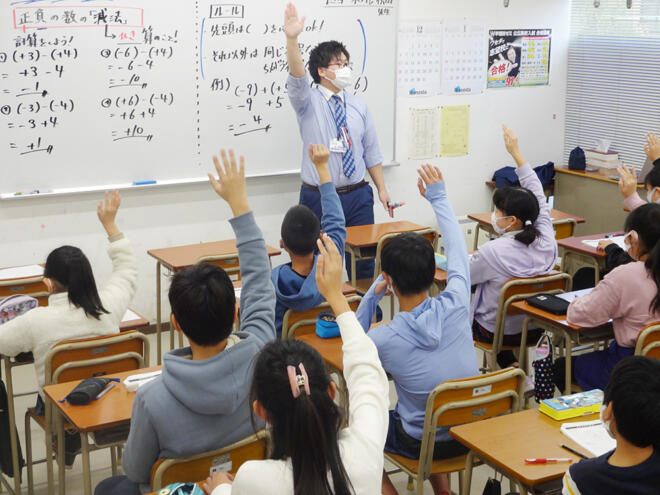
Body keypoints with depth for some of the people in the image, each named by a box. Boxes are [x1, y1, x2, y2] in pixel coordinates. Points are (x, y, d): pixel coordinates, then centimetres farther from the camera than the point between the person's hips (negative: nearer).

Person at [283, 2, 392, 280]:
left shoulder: (358, 106, 7)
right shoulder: (308, 102, -4)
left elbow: (371, 152, 11)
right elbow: (297, 77, -25)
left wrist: (382, 189, 9)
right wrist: (291, 40, -42)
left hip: (358, 196, 3)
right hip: (318, 198, -3)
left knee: (363, 259, 7)